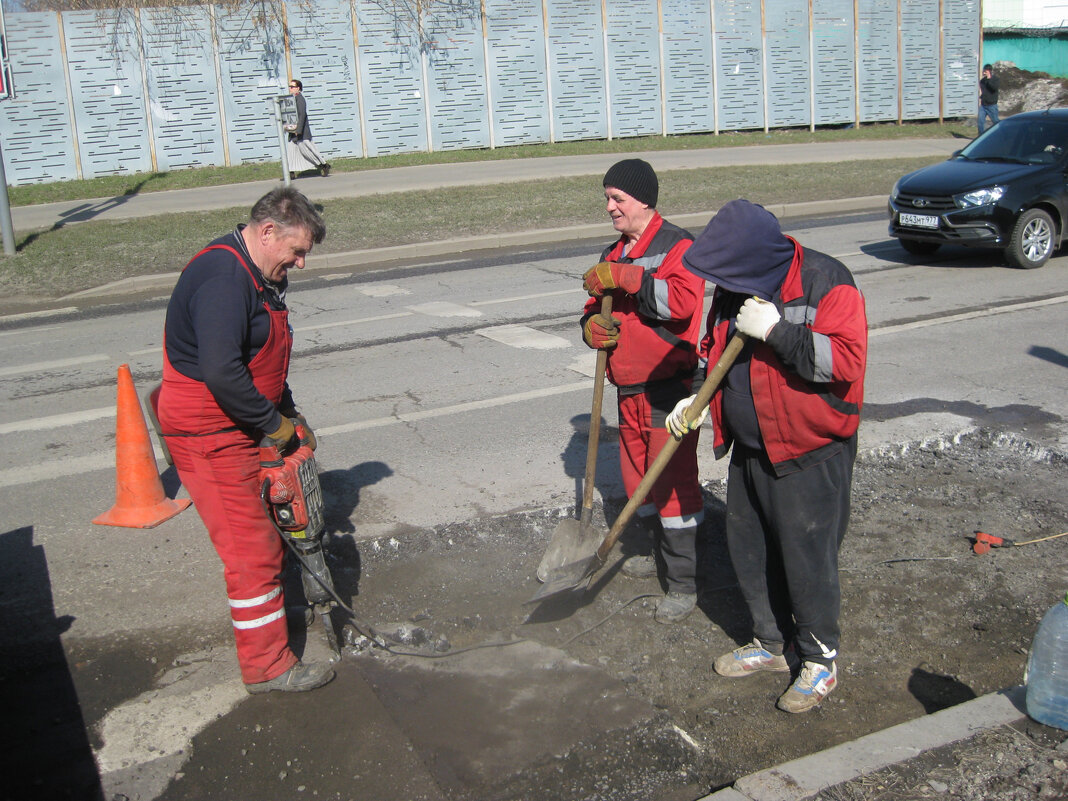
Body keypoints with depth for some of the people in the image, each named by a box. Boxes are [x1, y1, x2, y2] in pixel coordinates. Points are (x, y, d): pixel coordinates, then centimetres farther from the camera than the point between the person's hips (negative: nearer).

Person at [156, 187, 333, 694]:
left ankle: (263, 604, 45)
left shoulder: (259, 275, 11)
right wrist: (273, 423, -21)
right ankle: (266, 666, 5)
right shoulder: (223, 277, -24)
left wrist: (290, 413, 10)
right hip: (209, 434, -11)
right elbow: (221, 372, -32)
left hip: (241, 425, 11)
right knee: (252, 548, -6)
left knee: (270, 519, 24)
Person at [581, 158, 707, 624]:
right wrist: (591, 325, -4)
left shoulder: (677, 246, -10)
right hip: (629, 389, 8)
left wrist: (625, 278, -27)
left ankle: (683, 582, 4)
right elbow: (599, 306, 21)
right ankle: (661, 555, 37)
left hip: (669, 388, -8)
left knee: (673, 480, -6)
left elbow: (683, 302, -27)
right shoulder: (614, 254, 16)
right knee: (638, 477, 17)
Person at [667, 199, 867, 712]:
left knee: (807, 555, 1)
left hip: (809, 454, -7)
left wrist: (776, 330, -28)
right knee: (749, 550, 15)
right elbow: (719, 353, 19)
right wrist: (699, 401, 4)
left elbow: (846, 360, -26)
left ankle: (820, 660, 21)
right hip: (749, 449, 8)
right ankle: (771, 644, 35)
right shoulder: (736, 287, 5)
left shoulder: (826, 282, -17)